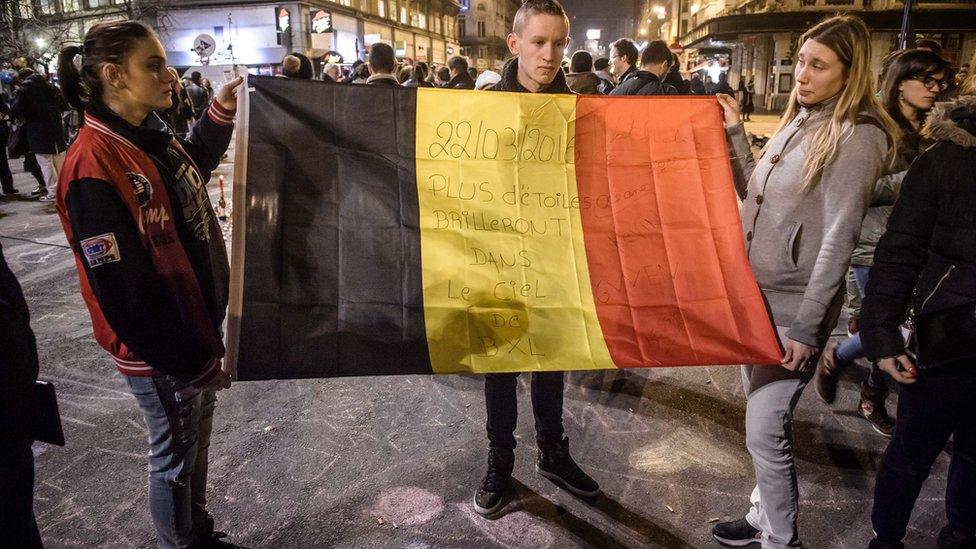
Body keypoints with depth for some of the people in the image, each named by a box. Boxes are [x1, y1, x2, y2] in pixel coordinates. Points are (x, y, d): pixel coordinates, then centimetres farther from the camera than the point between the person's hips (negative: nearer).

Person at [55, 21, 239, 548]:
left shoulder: (153, 137, 2)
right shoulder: (93, 166, -25)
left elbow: (192, 171, 26)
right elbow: (123, 290, -25)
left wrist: (219, 113, 11)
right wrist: (191, 362, -19)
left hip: (197, 327, 9)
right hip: (161, 354, -9)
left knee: (196, 445, 24)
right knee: (175, 459, 12)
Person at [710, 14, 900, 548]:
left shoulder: (857, 136, -13)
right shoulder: (798, 121, 10)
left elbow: (838, 238, -17)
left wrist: (805, 327, -18)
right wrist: (734, 133, 8)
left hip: (796, 306, -8)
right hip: (756, 294, 8)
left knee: (764, 430, -4)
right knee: (765, 417, 18)